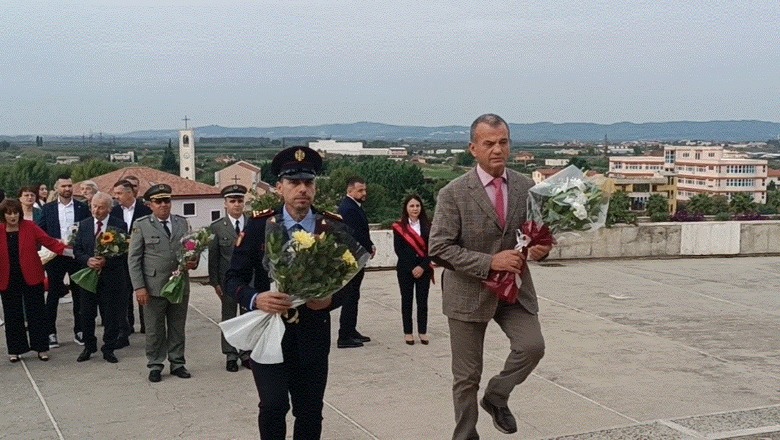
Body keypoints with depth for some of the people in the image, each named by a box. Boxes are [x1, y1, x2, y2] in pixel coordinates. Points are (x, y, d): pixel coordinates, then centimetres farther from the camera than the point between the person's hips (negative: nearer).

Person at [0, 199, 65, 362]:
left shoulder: (30, 227, -5)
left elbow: (49, 241, -11)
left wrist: (64, 250, -26)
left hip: (31, 278, -1)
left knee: (36, 313, 5)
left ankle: (41, 348, 15)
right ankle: (15, 350, 20)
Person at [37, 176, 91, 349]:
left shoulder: (82, 208, 2)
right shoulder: (47, 208, 3)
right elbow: (40, 232, 4)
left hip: (77, 257, 0)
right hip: (55, 257, 0)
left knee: (78, 295, 7)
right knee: (53, 295, 5)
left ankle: (78, 331, 17)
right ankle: (51, 333, 12)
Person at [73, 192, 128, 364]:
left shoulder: (119, 226, -4)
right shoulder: (84, 225, 7)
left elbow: (123, 252, -6)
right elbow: (77, 250, 7)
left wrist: (106, 261, -20)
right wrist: (88, 260, -13)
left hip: (112, 277, -3)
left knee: (111, 315, 4)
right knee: (87, 314, 8)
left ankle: (109, 349, 17)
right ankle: (88, 347, 24)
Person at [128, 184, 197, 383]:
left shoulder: (182, 222, 10)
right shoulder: (141, 225, -1)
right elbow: (133, 259, -2)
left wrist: (194, 261, -7)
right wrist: (139, 287, -10)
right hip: (154, 288, -3)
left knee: (178, 328, 11)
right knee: (154, 330, 5)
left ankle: (177, 363, 23)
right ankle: (155, 366, 17)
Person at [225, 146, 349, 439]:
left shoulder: (334, 228, 0)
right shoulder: (258, 226, -3)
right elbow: (234, 278, -3)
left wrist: (330, 299, -18)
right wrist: (256, 299, -23)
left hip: (313, 339, 2)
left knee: (310, 415, 10)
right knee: (273, 405, -15)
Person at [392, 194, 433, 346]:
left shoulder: (427, 226, 6)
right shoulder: (399, 227, 0)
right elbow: (398, 250, -5)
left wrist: (423, 266, -11)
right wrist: (412, 268, -11)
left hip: (424, 269, 2)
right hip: (405, 269, -2)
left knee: (422, 300, 3)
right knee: (407, 300, 4)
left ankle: (423, 331, 9)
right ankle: (408, 332, 8)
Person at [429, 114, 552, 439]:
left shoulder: (526, 187, 0)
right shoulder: (454, 193, -13)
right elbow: (439, 248, -16)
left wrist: (539, 249, -13)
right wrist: (490, 262, -25)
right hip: (468, 293, -3)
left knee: (533, 346, -18)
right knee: (467, 376, 5)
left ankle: (496, 397, 11)